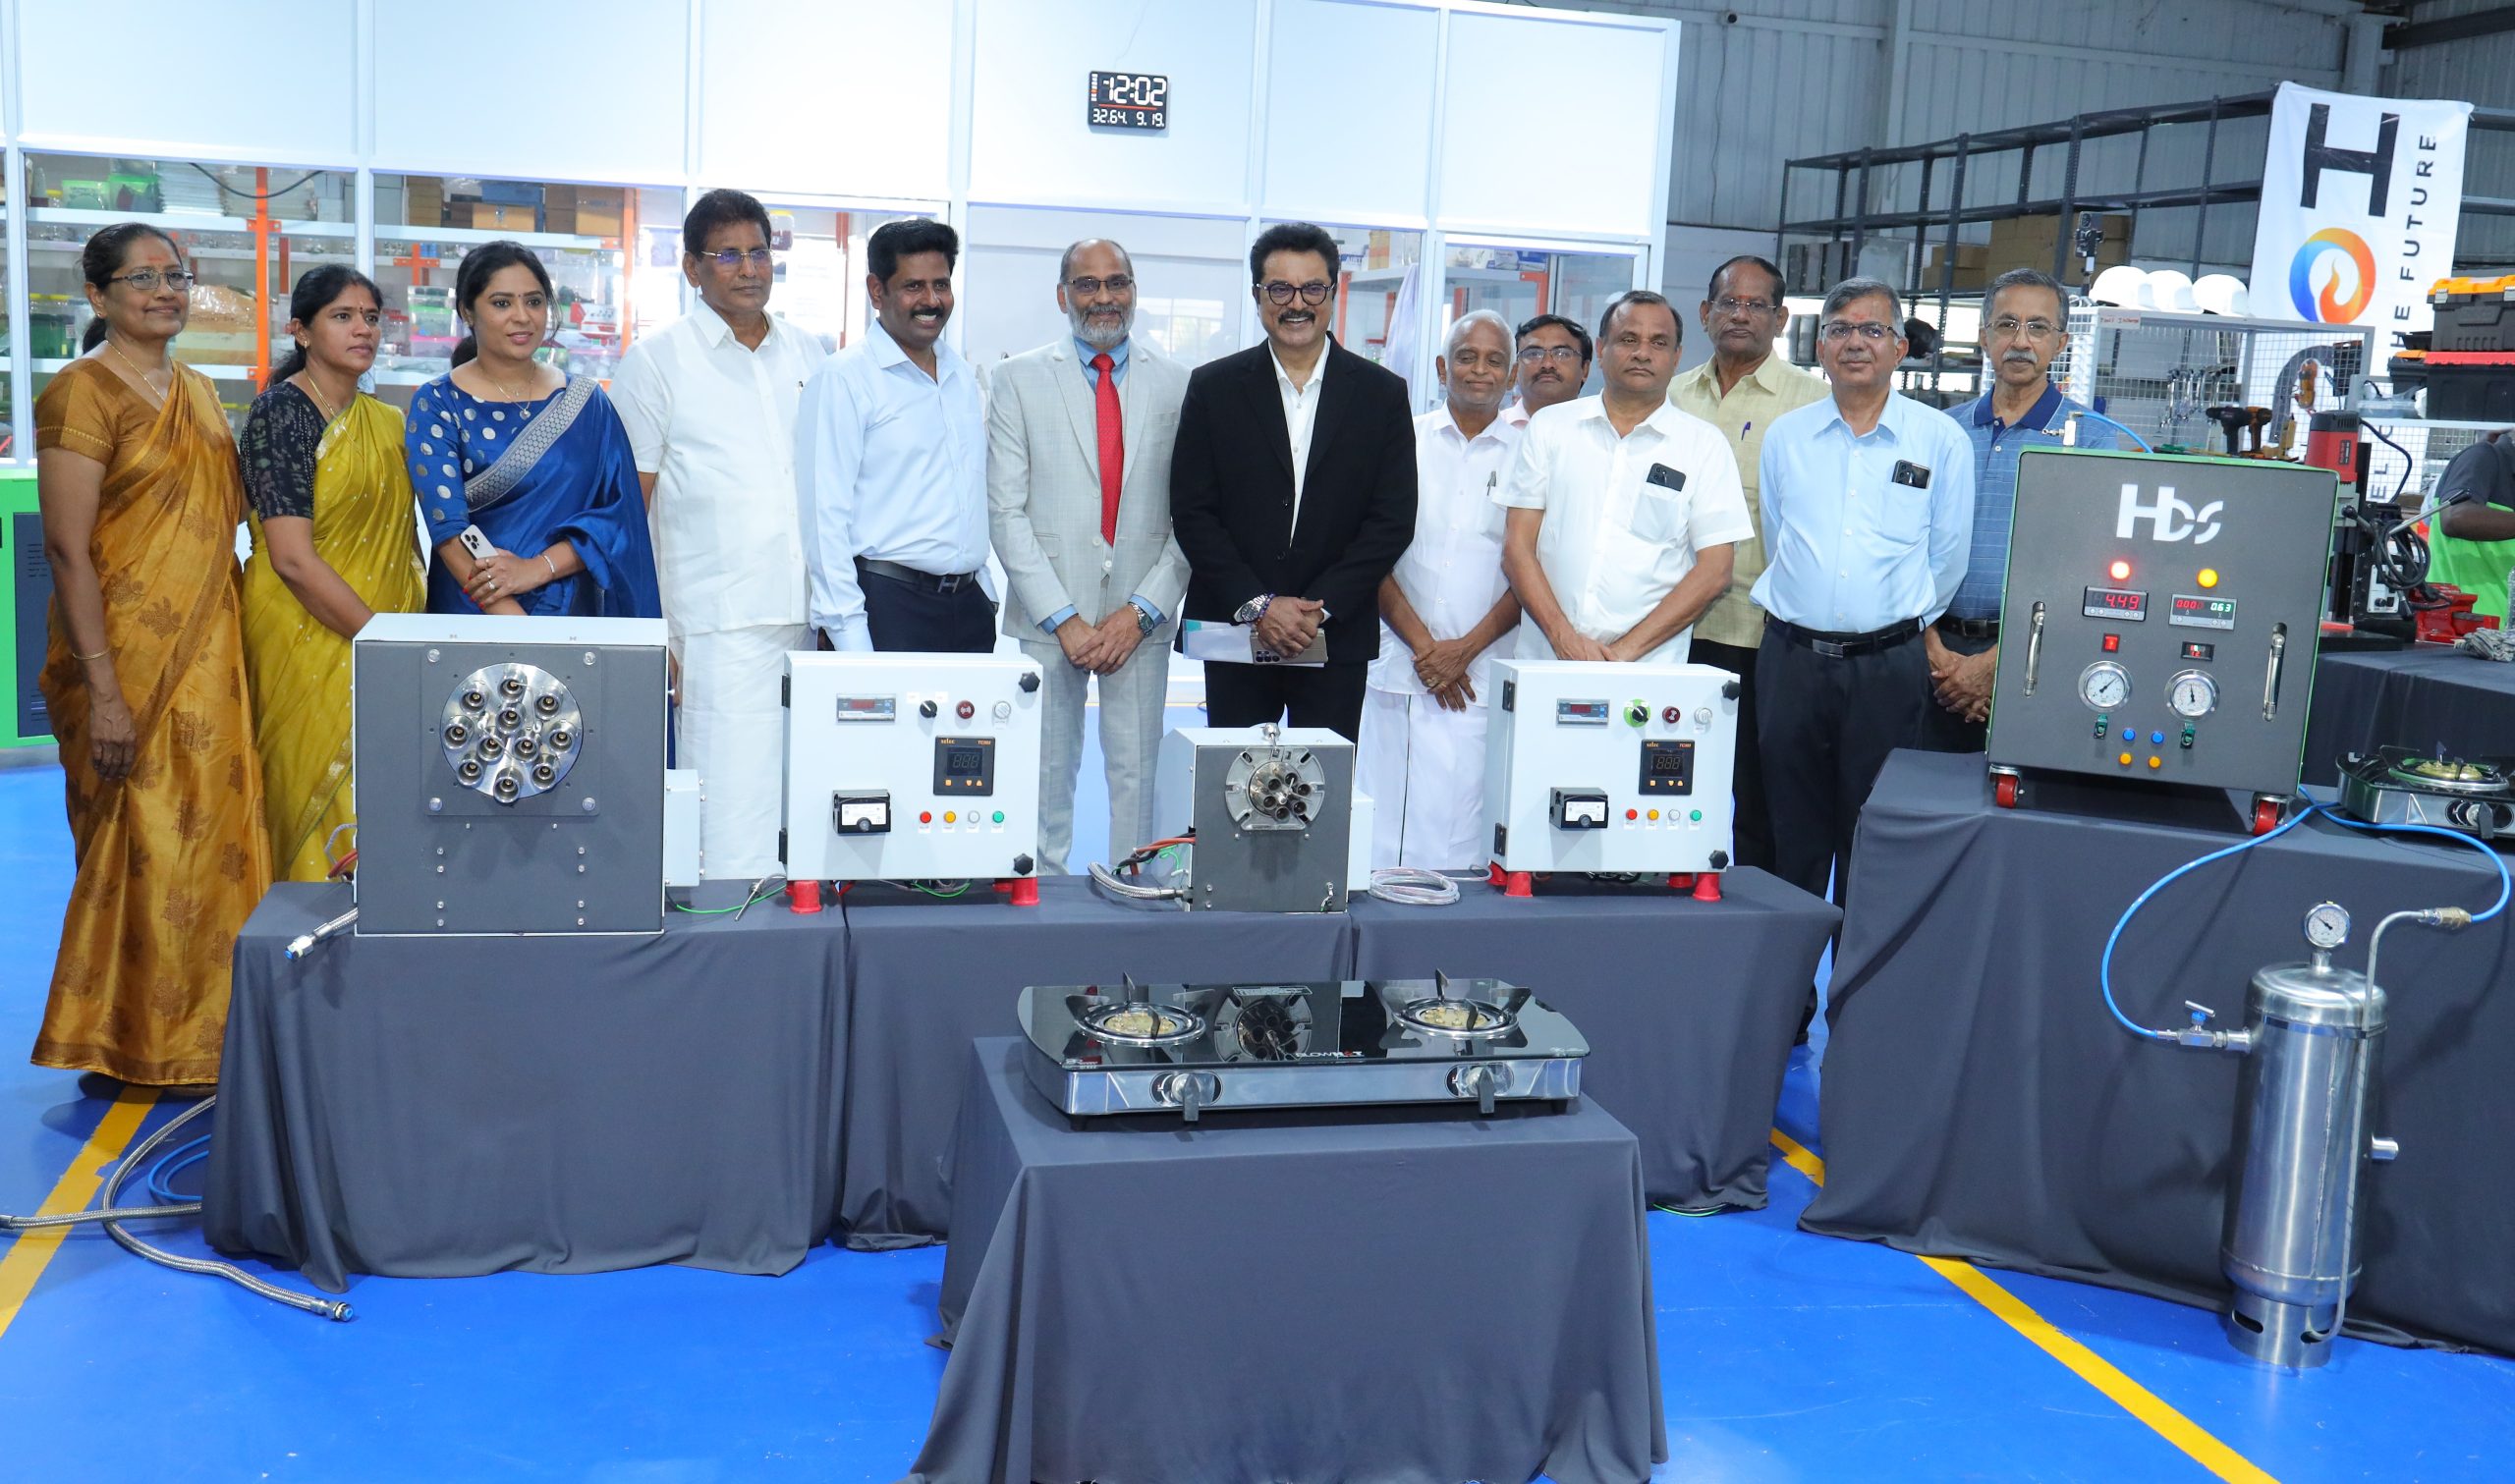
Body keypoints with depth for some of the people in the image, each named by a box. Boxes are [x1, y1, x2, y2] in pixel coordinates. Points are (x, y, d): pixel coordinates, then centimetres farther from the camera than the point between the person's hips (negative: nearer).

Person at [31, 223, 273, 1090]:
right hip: (127, 662, -7)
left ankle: (197, 1033, 23)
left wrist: (232, 655, 15)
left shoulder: (198, 393, 14)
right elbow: (67, 549, -15)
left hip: (207, 656, 7)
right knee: (138, 850, 0)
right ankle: (128, 1047, 15)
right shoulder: (83, 392, -10)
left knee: (212, 843, 10)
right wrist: (104, 692, -20)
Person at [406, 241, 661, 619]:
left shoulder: (587, 401, 5)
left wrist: (536, 569, -17)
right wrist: (520, 632, -25)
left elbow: (617, 512, -2)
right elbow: (450, 530, -13)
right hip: (472, 614, -2)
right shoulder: (437, 405, -3)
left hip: (574, 613, 2)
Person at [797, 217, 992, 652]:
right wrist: (850, 638, -15)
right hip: (888, 604, -6)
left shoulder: (963, 376, 16)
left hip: (970, 605, 6)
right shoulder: (843, 378, -5)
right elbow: (825, 516, -10)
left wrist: (985, 592, 14)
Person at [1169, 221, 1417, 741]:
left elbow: (1393, 521, 0)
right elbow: (1191, 513, 0)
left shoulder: (1382, 395, 5)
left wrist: (1319, 607, -10)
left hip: (1337, 637, 0)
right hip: (1234, 634, 0)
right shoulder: (1213, 387, 5)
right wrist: (1257, 605, -10)